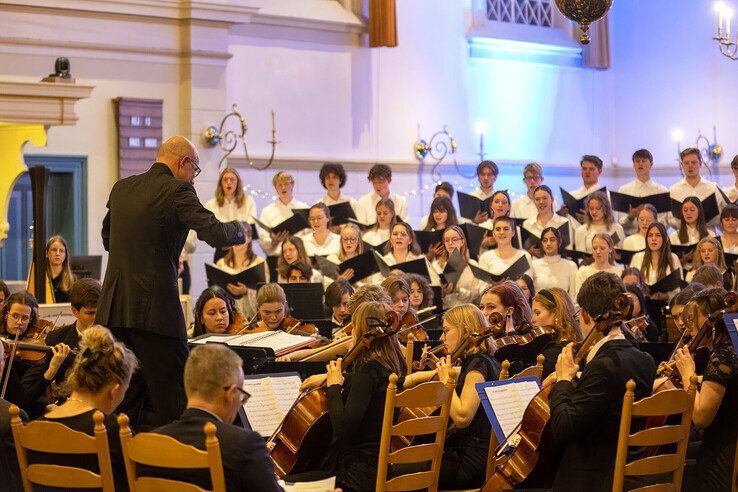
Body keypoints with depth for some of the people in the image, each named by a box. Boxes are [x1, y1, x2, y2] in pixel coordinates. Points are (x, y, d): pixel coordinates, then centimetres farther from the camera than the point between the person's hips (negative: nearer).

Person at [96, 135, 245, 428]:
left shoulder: (121, 188, 14)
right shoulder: (177, 190, -7)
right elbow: (216, 234, -16)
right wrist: (238, 228, 4)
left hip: (112, 310, 7)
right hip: (155, 309, -7)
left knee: (122, 402, 15)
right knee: (172, 402, -1)